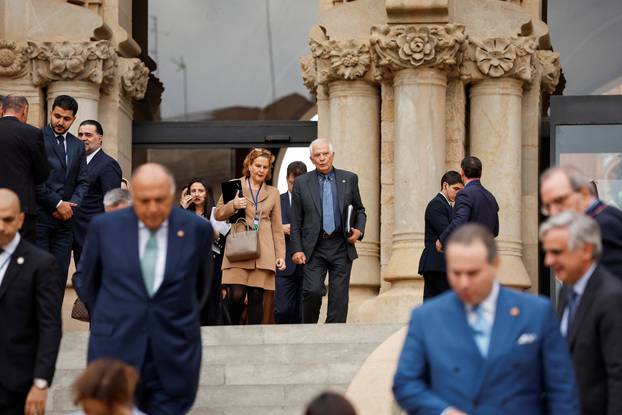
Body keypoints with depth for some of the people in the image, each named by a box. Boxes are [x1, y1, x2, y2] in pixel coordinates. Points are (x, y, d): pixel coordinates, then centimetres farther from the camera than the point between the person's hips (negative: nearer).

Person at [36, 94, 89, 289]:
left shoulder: (78, 146, 17)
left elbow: (83, 182, 15)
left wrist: (71, 206, -3)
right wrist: (58, 204, -10)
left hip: (64, 219, 5)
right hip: (40, 217, -5)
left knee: (59, 276, 2)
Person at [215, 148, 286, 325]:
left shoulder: (272, 193, 17)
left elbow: (277, 227, 17)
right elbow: (218, 214, 8)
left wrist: (280, 255, 9)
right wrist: (233, 205, -12)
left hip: (263, 253, 2)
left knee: (256, 297, -3)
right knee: (236, 296, -12)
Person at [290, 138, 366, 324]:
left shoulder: (349, 179, 9)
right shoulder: (302, 183, 6)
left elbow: (359, 210, 18)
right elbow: (296, 221, 6)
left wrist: (359, 230, -1)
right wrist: (297, 249, -3)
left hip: (341, 247, 1)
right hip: (314, 248, -1)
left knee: (339, 296, -1)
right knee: (312, 291, -14)